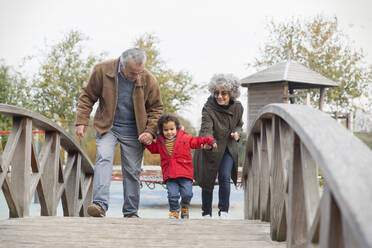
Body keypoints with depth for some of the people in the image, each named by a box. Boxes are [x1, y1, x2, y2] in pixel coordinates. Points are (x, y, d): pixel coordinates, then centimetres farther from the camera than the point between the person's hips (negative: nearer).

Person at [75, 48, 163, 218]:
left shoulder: (148, 80, -10)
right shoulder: (102, 70, -13)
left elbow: (156, 108, 2)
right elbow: (87, 96, -2)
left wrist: (150, 131, -9)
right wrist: (82, 122, -8)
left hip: (133, 131, 1)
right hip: (107, 127, -1)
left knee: (132, 171, 4)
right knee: (104, 159, -23)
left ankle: (131, 212, 17)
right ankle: (100, 205, -33)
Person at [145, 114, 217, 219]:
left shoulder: (185, 137, 5)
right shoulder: (160, 141, 11)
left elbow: (196, 141, 14)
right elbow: (154, 148, 29)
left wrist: (210, 141, 6)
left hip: (184, 173, -1)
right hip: (169, 174, 1)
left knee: (187, 193, -4)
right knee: (173, 194, -7)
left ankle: (184, 207, 26)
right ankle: (174, 211, 14)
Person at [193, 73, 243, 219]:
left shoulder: (237, 107, -8)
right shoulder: (208, 108, -22)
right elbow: (206, 129, -35)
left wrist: (237, 133, -11)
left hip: (228, 149, 2)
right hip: (210, 149, -2)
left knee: (225, 177, -14)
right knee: (208, 181, 5)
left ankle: (224, 211, 0)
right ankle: (206, 213, 22)